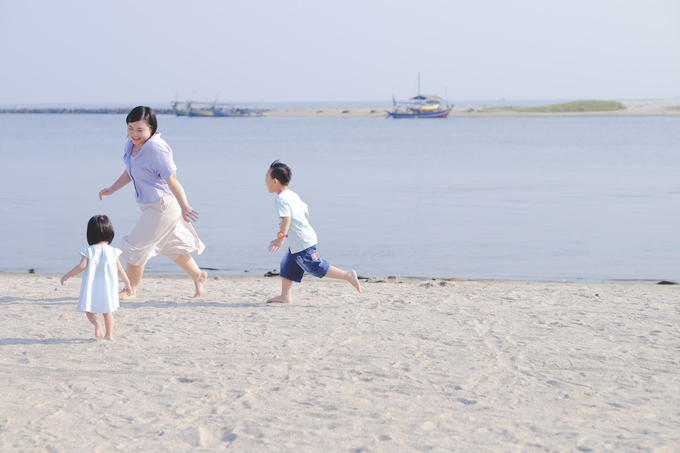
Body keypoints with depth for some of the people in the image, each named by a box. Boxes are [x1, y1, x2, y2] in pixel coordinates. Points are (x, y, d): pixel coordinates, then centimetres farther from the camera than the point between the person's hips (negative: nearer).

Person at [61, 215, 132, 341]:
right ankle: (109, 334, 13)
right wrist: (127, 283, 12)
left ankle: (96, 322, -17)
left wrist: (67, 276, -7)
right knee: (108, 312, 16)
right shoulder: (112, 252, -2)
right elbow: (120, 270, 1)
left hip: (91, 287, -2)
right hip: (107, 288, 2)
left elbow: (82, 266, -17)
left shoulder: (89, 251, -8)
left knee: (89, 309, 11)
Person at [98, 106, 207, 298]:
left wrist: (184, 206, -31)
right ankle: (198, 275, 39)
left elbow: (171, 179, -29)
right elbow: (130, 172, 17)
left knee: (136, 246, 0)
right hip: (151, 205, 9)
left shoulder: (155, 148, -27)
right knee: (171, 244, 23)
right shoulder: (131, 143, 0)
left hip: (162, 206, -9)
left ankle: (131, 290, 17)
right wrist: (113, 189, 14)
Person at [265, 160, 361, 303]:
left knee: (317, 268, -6)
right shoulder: (292, 195, 14)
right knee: (287, 265, 15)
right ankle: (285, 296, 17)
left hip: (303, 243, -10)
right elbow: (306, 213, 21)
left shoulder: (281, 199, -16)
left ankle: (347, 275, -6)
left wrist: (280, 237, -31)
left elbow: (286, 218, -29)